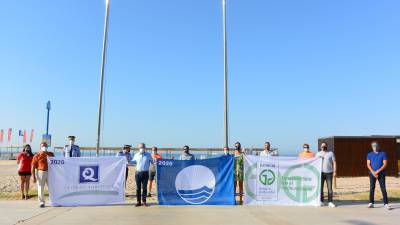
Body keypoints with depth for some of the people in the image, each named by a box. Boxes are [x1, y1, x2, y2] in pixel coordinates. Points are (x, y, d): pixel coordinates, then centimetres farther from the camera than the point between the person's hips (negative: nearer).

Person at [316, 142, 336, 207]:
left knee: (330, 188, -1)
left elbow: (334, 162, 1)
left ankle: (330, 202, 6)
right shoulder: (318, 154, 10)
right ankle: (321, 201, 7)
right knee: (320, 187, -1)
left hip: (329, 172, -1)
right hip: (320, 172, 1)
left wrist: (334, 171, -6)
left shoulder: (331, 153, 6)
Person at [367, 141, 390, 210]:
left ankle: (386, 204, 1)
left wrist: (378, 171, -14)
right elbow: (368, 164, 2)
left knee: (383, 188, -3)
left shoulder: (383, 153, 3)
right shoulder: (369, 154, 9)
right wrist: (373, 172, -12)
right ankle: (371, 203, 7)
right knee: (371, 188, 2)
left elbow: (385, 164, -4)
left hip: (381, 174, -1)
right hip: (372, 173, 2)